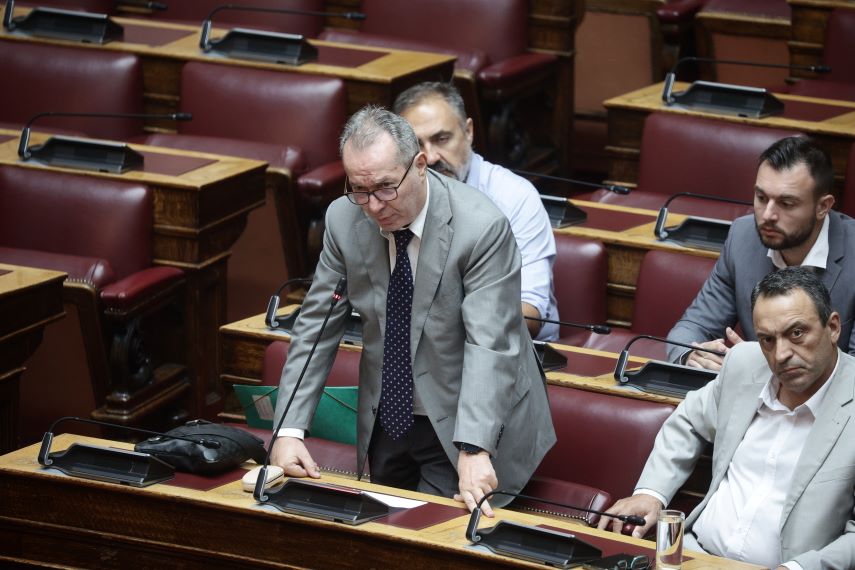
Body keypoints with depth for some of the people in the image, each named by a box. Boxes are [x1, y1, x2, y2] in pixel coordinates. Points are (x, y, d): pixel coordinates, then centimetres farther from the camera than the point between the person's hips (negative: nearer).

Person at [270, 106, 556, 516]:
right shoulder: (344, 220, -8)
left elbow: (489, 345, -28)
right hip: (385, 423, 5)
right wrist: (290, 430, -13)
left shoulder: (481, 227, -23)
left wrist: (473, 450, -39)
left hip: (458, 426, -5)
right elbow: (317, 326, -3)